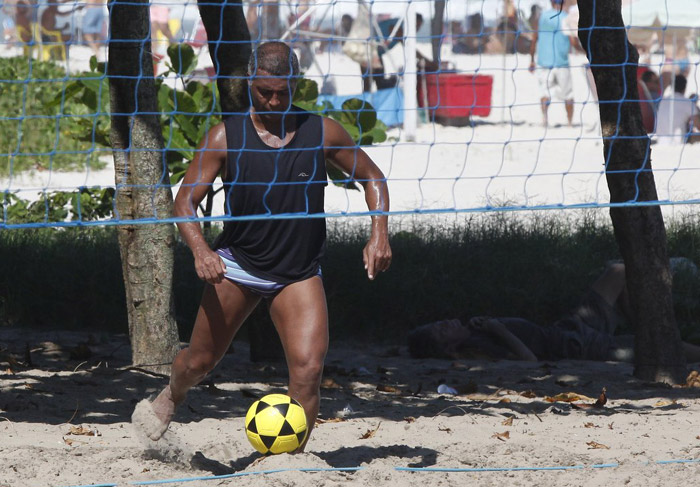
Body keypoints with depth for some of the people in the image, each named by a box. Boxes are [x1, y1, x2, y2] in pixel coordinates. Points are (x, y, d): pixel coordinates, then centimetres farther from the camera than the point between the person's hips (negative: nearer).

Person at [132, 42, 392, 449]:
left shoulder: (322, 133, -4)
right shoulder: (226, 137, -7)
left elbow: (372, 177, 9)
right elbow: (186, 199, -5)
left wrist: (379, 234, -6)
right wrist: (200, 250, -23)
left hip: (300, 273, 0)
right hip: (237, 263, 0)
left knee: (308, 371, -16)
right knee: (200, 361, 10)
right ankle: (169, 400, 45)